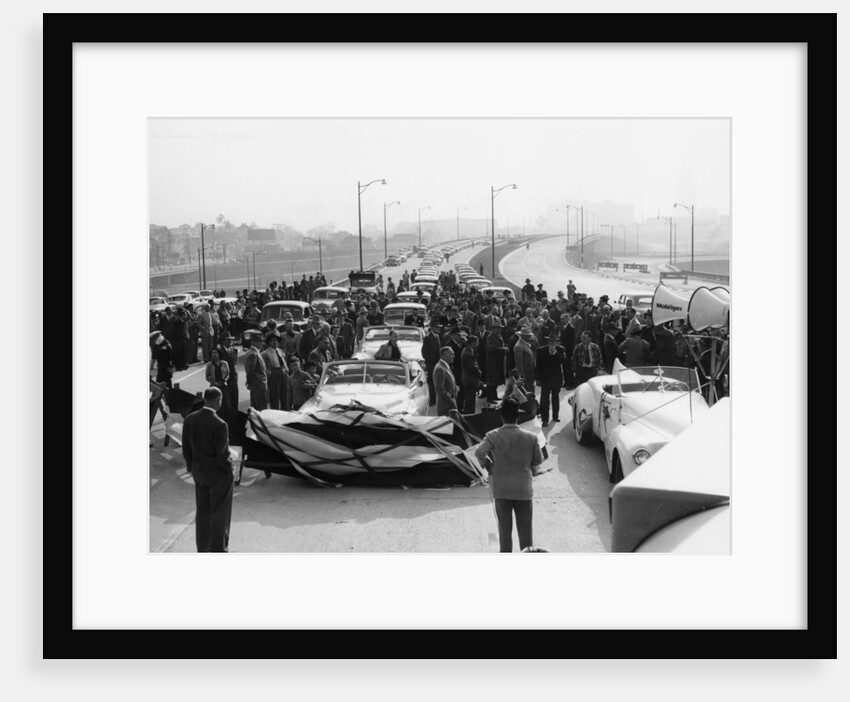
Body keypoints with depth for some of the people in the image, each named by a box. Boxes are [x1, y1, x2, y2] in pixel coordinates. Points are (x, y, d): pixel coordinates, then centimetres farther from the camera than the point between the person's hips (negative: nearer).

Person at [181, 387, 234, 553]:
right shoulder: (219, 424, -25)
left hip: (199, 471, 6)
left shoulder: (190, 419, -5)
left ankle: (202, 548, 29)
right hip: (219, 474, -6)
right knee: (219, 513, 9)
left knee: (202, 512, 19)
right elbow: (223, 454, -21)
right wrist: (228, 470, -4)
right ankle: (218, 549, 17)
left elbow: (186, 448, 3)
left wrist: (191, 466, 16)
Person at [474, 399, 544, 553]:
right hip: (523, 488, 1)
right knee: (525, 529, 9)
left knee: (505, 529, 10)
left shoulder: (493, 436, -9)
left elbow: (479, 452, -22)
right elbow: (538, 461, 2)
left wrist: (488, 466, -4)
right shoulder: (531, 437, -5)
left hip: (501, 489, -1)